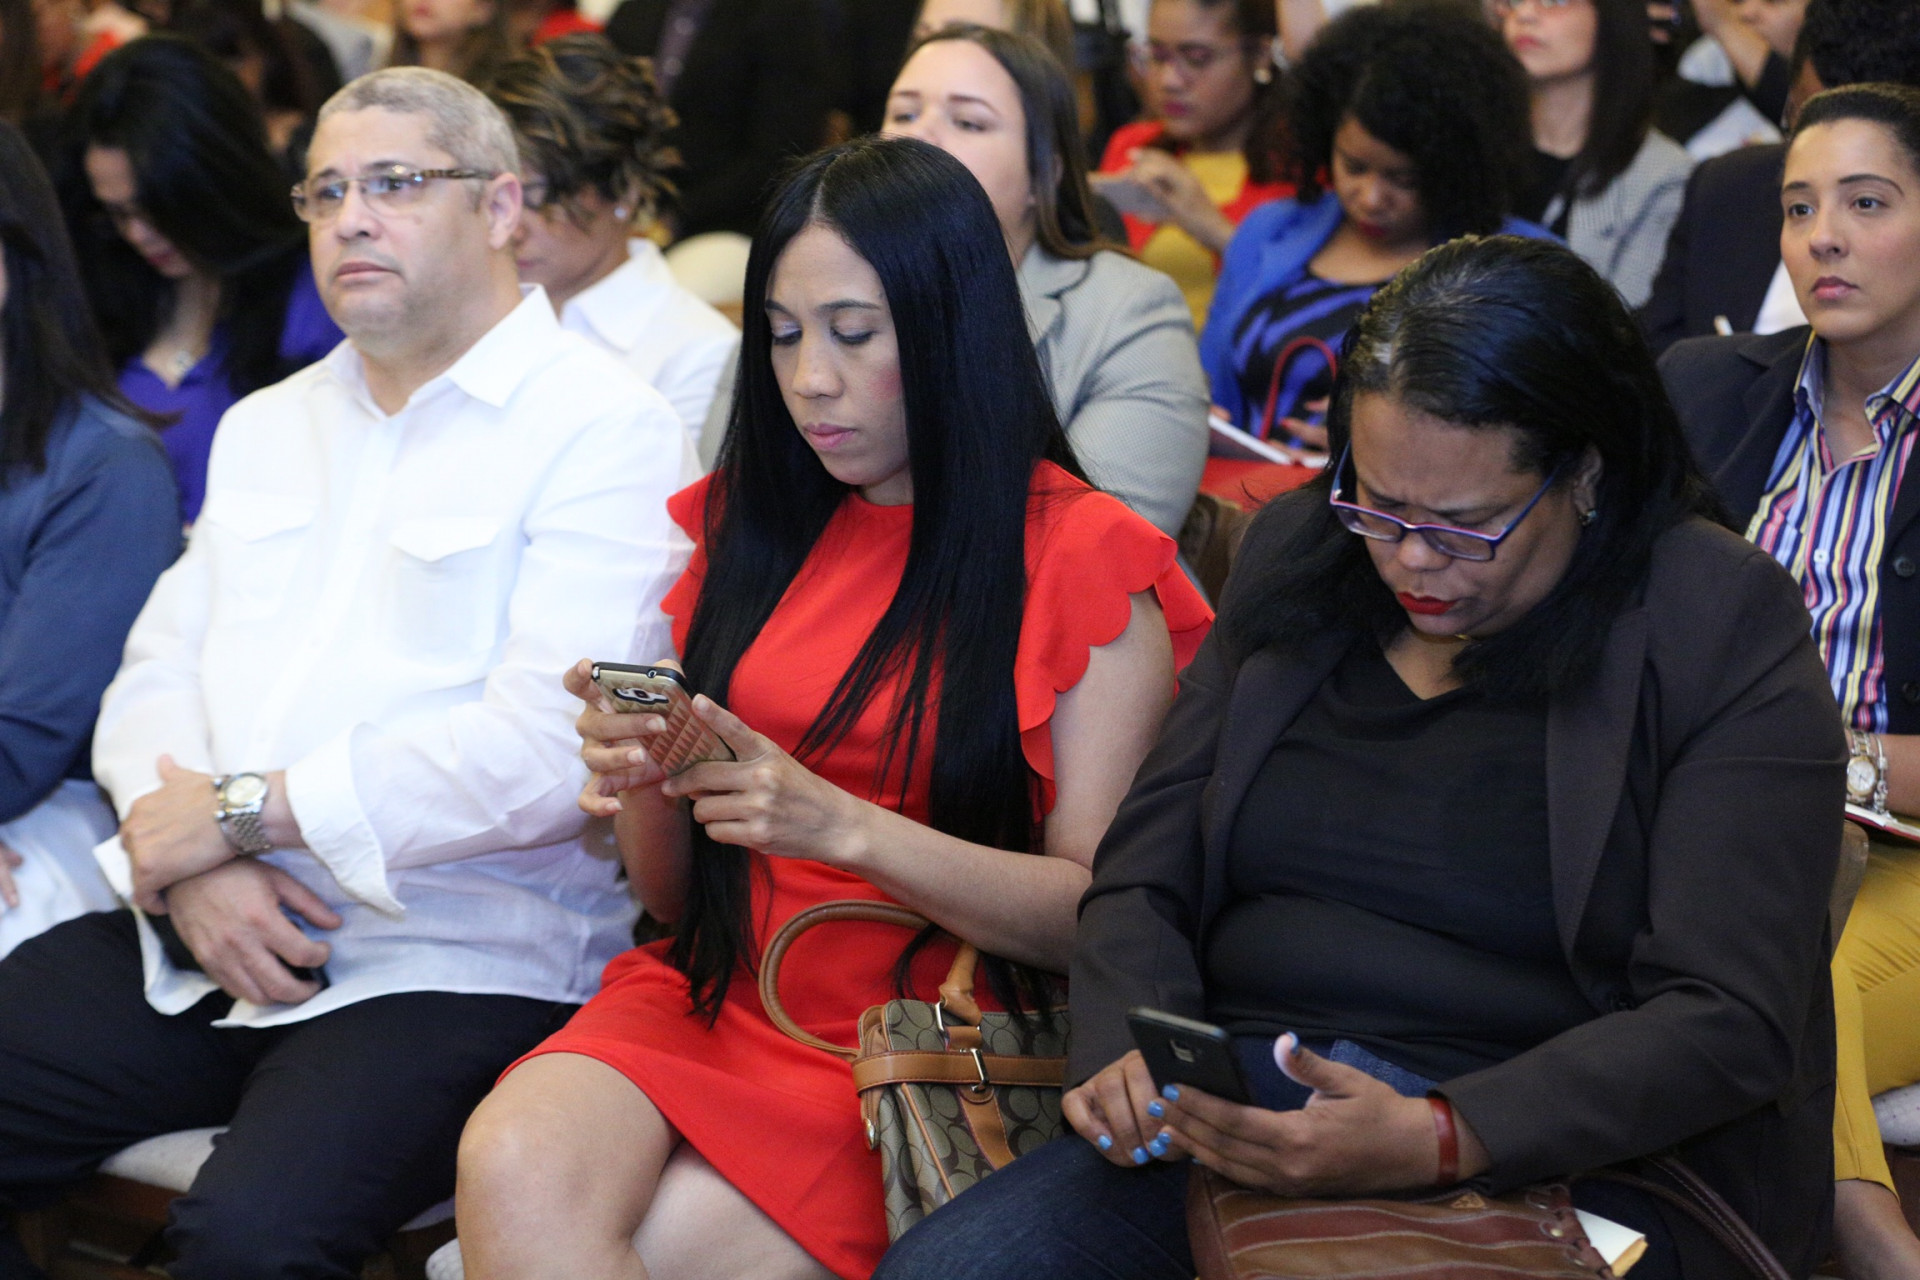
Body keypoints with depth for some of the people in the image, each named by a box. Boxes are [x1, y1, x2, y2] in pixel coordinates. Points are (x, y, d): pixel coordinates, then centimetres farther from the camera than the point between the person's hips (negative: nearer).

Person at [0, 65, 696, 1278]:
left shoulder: (605, 429, -4)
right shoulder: (266, 426, 22)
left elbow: (551, 748, -16)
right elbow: (155, 675, 15)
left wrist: (244, 811, -11)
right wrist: (184, 865, -7)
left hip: (452, 962, -7)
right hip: (197, 941, 7)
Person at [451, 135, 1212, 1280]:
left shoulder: (1082, 561, 0)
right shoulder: (752, 532, 15)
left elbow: (1096, 914, -7)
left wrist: (844, 825, -18)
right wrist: (642, 785, -6)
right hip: (711, 995, 4)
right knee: (514, 1171, -29)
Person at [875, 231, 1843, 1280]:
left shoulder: (1725, 633, -5)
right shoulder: (1294, 555, 12)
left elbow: (1729, 1023, -12)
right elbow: (1143, 875, 13)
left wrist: (1432, 1140, -24)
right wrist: (1130, 1054, -10)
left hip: (1561, 1156, -5)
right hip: (1243, 1107, 5)